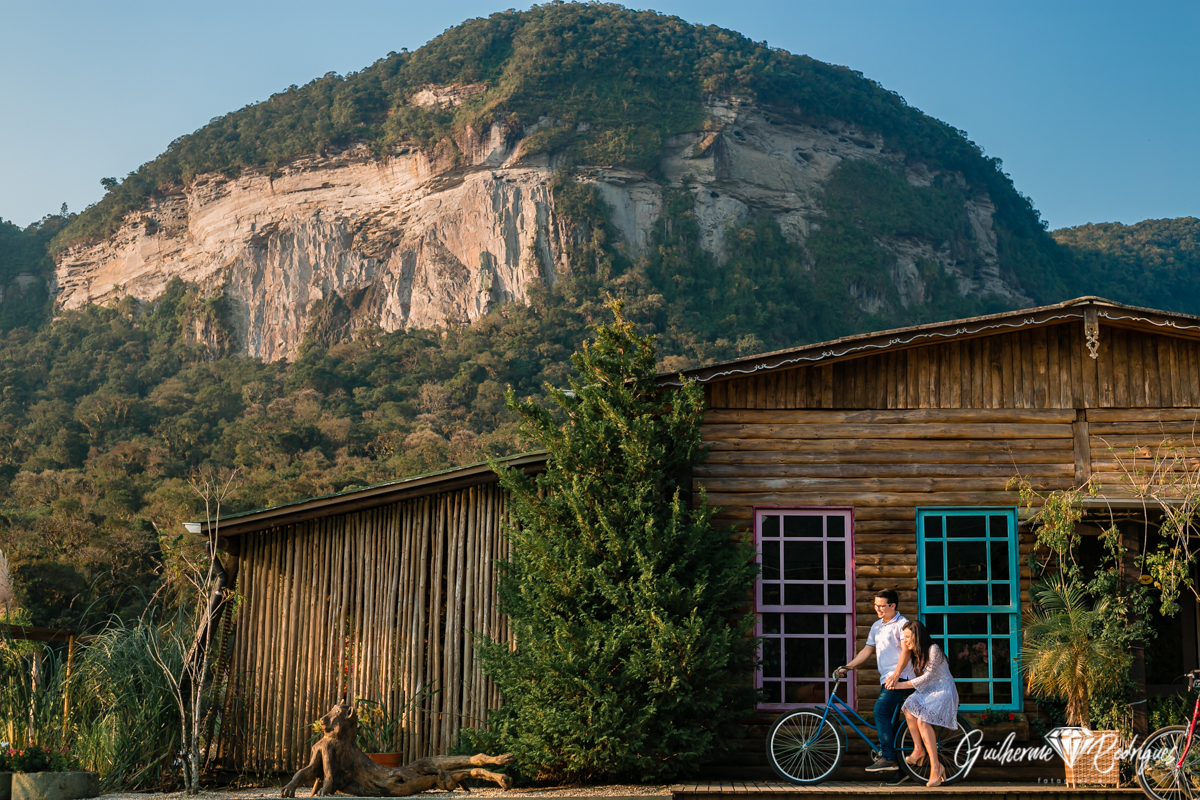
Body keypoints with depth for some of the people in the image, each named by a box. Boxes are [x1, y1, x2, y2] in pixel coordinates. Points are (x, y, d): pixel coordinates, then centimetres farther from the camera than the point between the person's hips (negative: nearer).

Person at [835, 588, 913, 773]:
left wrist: (896, 674, -26)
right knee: (886, 718, 9)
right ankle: (888, 757, 17)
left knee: (881, 711, -21)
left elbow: (906, 651, -16)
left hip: (900, 678, -9)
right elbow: (868, 650, 19)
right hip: (886, 678, 9)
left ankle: (888, 758, -20)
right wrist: (847, 667, 10)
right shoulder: (877, 626, 18)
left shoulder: (902, 624, -7)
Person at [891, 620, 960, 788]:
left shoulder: (933, 650, -14)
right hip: (927, 692, 7)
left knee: (922, 720, -29)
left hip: (943, 692, -7)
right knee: (909, 707, -25)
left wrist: (902, 685, -20)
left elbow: (927, 676, -19)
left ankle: (935, 766, -25)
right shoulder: (915, 653, 12)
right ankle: (918, 748, -18)